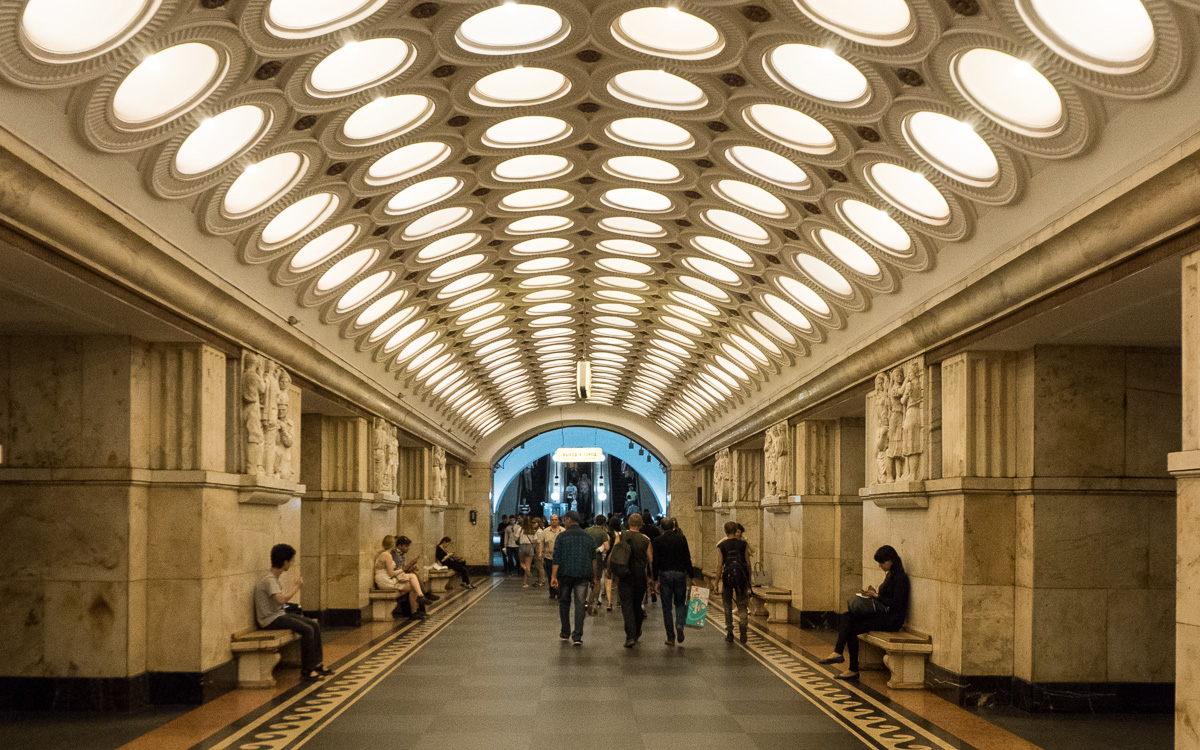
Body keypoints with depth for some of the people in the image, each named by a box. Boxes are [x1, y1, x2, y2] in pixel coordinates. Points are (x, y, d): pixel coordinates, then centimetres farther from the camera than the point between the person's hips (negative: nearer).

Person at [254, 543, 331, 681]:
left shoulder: (275, 578, 13)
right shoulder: (269, 580, -17)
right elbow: (281, 599, -31)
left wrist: (294, 586, 15)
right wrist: (296, 587, -17)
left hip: (279, 615, 10)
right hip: (270, 620, -10)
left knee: (315, 626, 4)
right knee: (307, 630, -22)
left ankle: (317, 664, 6)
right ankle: (306, 671, -17)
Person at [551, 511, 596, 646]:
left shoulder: (562, 536, -3)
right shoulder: (587, 537, 7)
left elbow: (556, 558, -8)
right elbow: (593, 558, 8)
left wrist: (553, 576, -10)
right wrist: (594, 576, 14)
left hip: (565, 574, -1)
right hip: (582, 575, 1)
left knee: (564, 602, 15)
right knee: (580, 604, -1)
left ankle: (565, 632, 23)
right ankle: (577, 636, -8)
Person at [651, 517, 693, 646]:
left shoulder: (658, 541, -2)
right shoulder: (681, 538, 0)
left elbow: (656, 562, -3)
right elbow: (687, 558, 0)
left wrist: (656, 580, 2)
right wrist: (690, 575, 7)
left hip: (665, 574, -1)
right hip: (680, 573, 1)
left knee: (667, 607, 7)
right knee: (680, 603, 16)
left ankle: (671, 637, 6)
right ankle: (680, 624, -12)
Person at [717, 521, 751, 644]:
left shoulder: (721, 546, -1)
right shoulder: (743, 544, 3)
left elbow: (719, 565, -4)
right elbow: (748, 563, 4)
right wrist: (749, 579, 14)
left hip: (727, 577, 0)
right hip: (742, 577, 1)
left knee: (728, 606, 13)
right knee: (742, 604, 9)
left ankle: (729, 634, 15)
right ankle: (743, 622, -19)